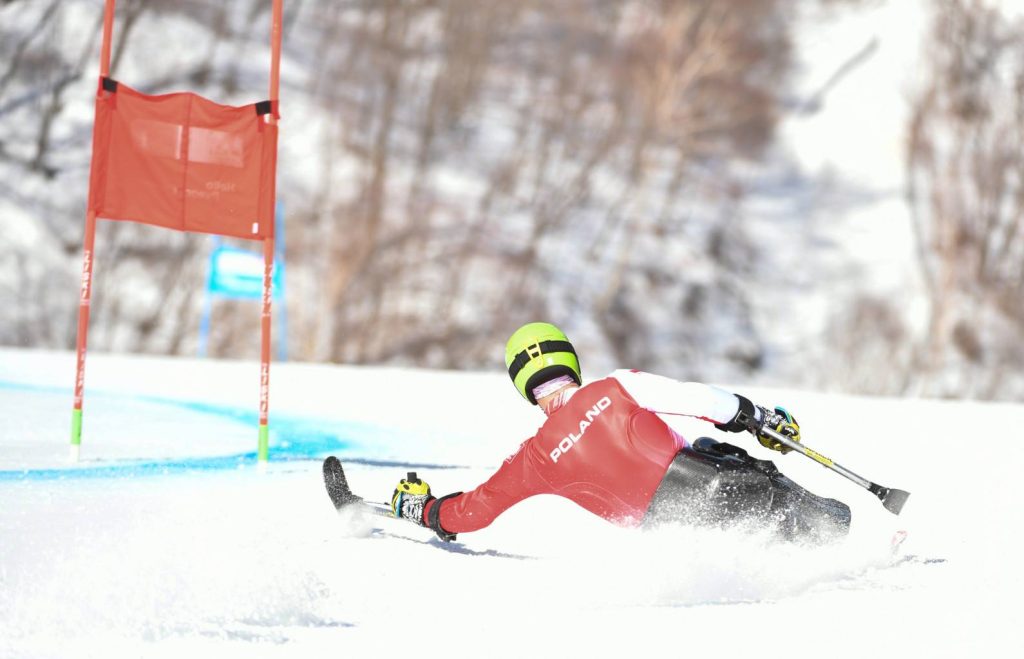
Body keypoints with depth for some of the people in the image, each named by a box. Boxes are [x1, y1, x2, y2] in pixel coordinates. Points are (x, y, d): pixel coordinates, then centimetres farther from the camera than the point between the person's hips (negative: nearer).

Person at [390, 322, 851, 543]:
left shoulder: (535, 459, 10)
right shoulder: (617, 389, 7)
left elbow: (471, 512, 17)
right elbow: (693, 398, -3)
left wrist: (421, 509, 36)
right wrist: (755, 416, 9)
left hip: (665, 522, 1)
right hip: (702, 480, -1)